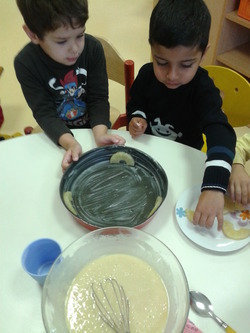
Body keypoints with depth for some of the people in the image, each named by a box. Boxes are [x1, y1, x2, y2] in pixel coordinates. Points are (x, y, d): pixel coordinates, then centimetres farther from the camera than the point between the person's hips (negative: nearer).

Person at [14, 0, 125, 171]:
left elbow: (99, 99, -17)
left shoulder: (93, 48, -19)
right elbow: (44, 112, -23)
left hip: (95, 125, 1)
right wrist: (70, 143, -40)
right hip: (59, 133, -1)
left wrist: (100, 133, -36)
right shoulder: (25, 63, -22)